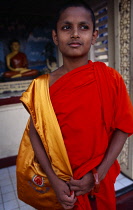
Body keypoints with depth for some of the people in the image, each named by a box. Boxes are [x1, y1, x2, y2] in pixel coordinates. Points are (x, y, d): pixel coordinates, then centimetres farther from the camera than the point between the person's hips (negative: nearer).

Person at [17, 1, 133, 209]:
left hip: (100, 179, 1)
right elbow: (35, 133, -9)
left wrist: (98, 174, -14)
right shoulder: (42, 85, -11)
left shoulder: (111, 78, -13)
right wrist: (54, 180, -15)